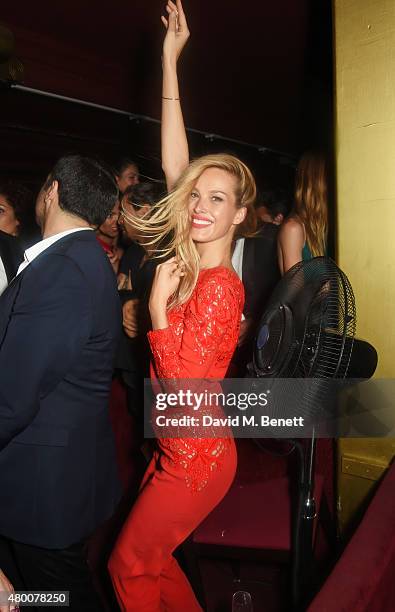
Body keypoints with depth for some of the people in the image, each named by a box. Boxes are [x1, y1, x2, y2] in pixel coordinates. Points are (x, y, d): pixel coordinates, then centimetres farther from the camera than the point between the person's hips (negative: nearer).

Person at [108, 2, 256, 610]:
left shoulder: (219, 286, -23)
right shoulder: (194, 261, -3)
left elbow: (186, 387, -23)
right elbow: (175, 166, -3)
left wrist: (158, 306, -21)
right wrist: (170, 62, 1)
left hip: (195, 456, -7)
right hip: (181, 447, 7)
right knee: (151, 556, 23)